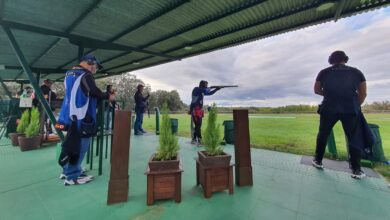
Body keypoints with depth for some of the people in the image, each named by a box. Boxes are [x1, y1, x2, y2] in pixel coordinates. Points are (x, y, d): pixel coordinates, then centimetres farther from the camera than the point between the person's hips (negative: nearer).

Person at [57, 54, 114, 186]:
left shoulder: (69, 74, 17)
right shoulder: (86, 75, -11)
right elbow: (95, 92, -19)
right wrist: (108, 96, -3)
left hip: (71, 114, 10)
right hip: (82, 116, -10)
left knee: (73, 144, 20)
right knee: (80, 145, -1)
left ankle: (68, 171, 31)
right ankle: (72, 176, 7)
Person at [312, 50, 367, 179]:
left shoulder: (324, 72, 5)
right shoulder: (356, 72, 9)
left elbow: (316, 90, 9)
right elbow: (363, 94, 8)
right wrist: (355, 106, 20)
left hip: (329, 109, -1)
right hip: (350, 110, 1)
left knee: (323, 135, 13)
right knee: (353, 138, 11)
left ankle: (318, 161, 20)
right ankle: (356, 169, 13)